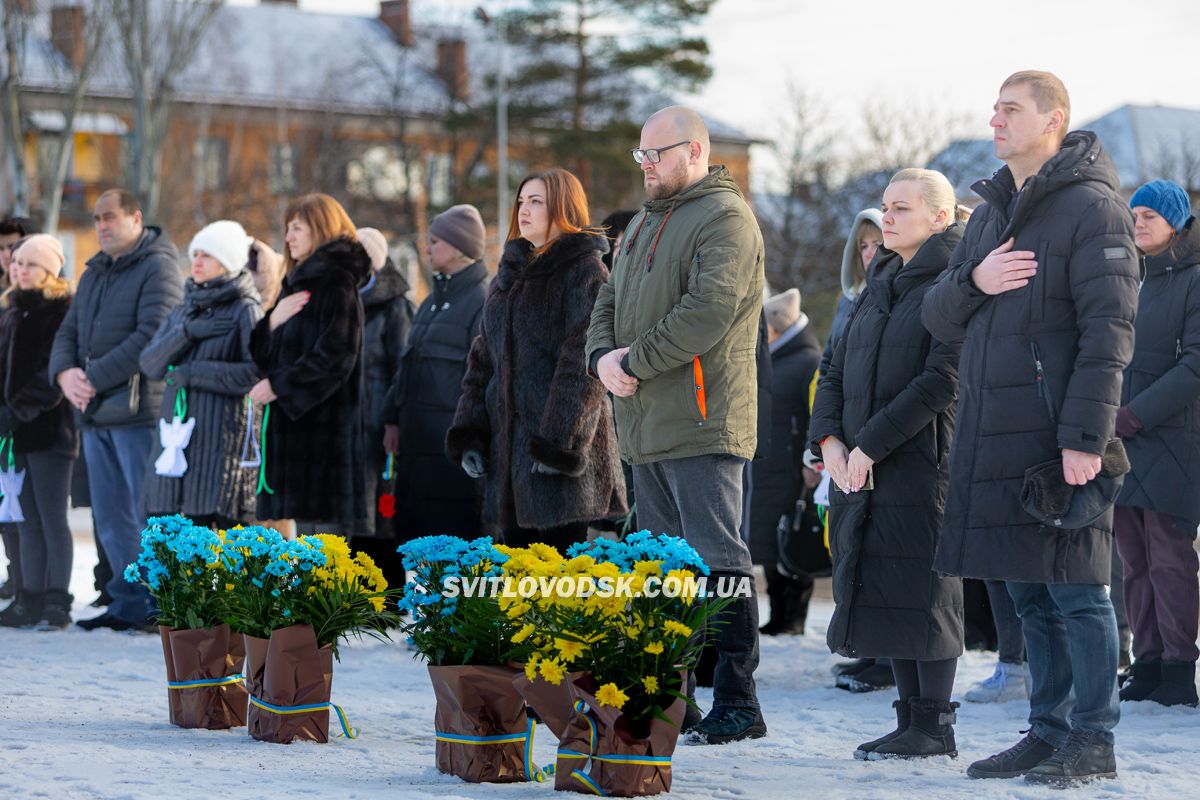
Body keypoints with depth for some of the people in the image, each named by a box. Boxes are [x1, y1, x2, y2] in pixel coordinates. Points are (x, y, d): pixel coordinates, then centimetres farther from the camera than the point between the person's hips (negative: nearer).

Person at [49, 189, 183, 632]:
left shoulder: (158, 267, -7)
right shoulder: (94, 274, 19)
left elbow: (152, 335, -19)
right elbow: (68, 332, 18)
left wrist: (95, 377, -18)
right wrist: (65, 372, -5)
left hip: (139, 411, -8)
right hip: (96, 414, 9)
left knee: (149, 515, -7)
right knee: (110, 516, 11)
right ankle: (129, 603, 17)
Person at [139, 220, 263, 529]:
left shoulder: (245, 311, -1)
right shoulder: (182, 311, 19)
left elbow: (257, 372, -15)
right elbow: (150, 364, 7)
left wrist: (194, 372, -11)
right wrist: (187, 332, -8)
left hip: (223, 437, -7)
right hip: (179, 432, 7)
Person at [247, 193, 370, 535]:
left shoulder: (337, 285, -9)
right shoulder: (297, 283, 19)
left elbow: (336, 357, -18)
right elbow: (264, 354, 17)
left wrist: (279, 386, -14)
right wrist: (272, 321, -4)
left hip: (323, 426, -9)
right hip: (288, 425, 9)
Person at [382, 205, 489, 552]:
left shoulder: (482, 300, -8)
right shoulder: (434, 299, 19)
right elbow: (407, 363, 23)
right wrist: (393, 418, 18)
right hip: (418, 439, 9)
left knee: (453, 531, -7)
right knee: (410, 528, 9)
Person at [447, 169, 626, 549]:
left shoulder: (585, 272, -5)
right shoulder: (510, 273, 18)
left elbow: (585, 363, -13)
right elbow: (484, 358, 19)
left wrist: (559, 440, -19)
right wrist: (468, 433, 9)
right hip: (508, 445, 8)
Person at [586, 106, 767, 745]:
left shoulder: (724, 218, -8)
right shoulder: (643, 224, 22)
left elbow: (708, 312, -20)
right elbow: (610, 304, 23)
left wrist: (634, 360, -14)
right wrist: (603, 357, 1)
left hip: (702, 426, -9)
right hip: (647, 427, 9)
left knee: (717, 561, -9)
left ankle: (737, 704, -7)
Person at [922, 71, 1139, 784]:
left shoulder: (1093, 207, -7)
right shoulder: (992, 213, 19)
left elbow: (1109, 331, -14)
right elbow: (938, 318, 19)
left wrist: (1085, 437, -21)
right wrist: (973, 281, -4)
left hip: (1059, 435, -8)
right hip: (994, 433, 8)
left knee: (1075, 587, -3)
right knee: (1029, 592, 11)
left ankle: (1094, 740, 3)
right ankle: (1050, 731, 18)